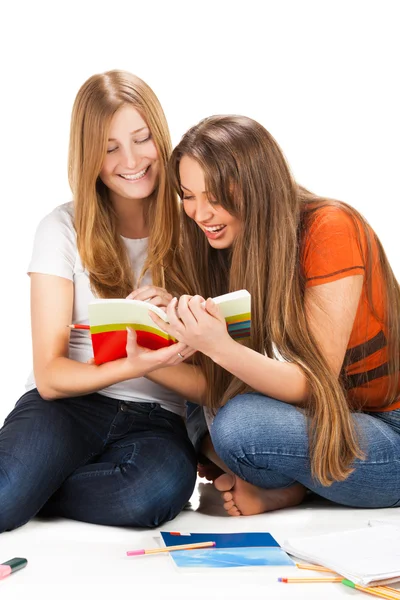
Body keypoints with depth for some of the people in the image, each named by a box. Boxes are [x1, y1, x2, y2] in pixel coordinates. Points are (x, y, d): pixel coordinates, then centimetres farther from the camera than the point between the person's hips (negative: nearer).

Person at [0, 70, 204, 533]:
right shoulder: (64, 229, 0)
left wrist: (152, 362, -23)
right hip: (68, 402, -1)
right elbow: (50, 375, -5)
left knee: (160, 489, -35)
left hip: (155, 419, 2)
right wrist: (130, 367, -25)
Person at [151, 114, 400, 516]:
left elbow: (316, 383, -23)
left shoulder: (329, 231, -21)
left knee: (239, 424, -27)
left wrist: (219, 346, -38)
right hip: (327, 421, 7)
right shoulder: (228, 244, 0)